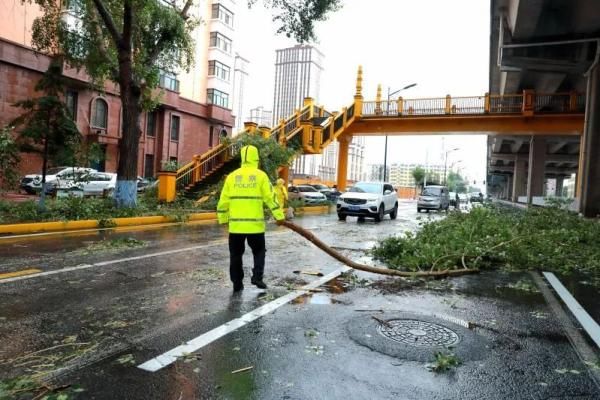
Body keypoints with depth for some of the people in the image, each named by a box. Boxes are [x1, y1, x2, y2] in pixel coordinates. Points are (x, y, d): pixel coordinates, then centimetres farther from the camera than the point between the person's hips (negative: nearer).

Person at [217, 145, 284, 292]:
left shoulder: (232, 176, 5)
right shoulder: (260, 175, -2)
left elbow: (224, 200, 7)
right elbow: (270, 197, -5)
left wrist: (222, 218, 17)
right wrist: (279, 216, 0)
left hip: (236, 224, 2)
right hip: (255, 223, -2)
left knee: (236, 254, 13)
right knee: (259, 251, 15)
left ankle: (237, 283, 16)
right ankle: (257, 276, 1)